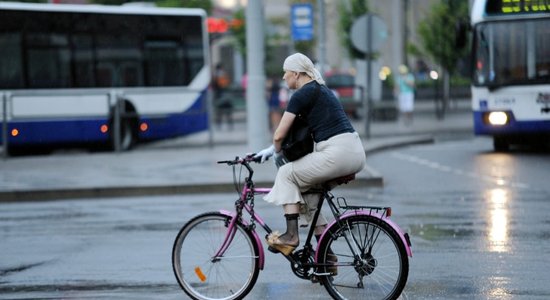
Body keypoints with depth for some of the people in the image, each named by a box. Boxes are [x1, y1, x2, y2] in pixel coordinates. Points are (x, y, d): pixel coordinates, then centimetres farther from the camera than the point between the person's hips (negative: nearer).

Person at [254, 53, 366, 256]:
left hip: (337, 153, -9)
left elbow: (280, 134, -7)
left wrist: (277, 153, 14)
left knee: (287, 174, 4)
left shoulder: (302, 95, -5)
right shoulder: (320, 90, 24)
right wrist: (271, 150, 28)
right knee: (306, 190, 20)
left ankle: (291, 235, -2)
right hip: (356, 154, 9)